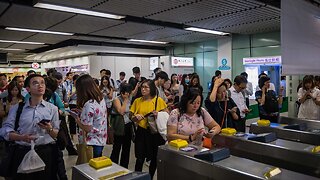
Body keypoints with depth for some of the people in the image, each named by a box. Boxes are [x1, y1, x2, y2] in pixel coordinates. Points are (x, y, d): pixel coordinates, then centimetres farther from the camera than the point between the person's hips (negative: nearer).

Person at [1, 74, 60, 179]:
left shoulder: (52, 108, 4)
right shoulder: (17, 108, 4)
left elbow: (57, 135, 4)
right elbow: (6, 132, -2)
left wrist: (49, 129, -16)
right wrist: (21, 137, -19)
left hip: (46, 152, 0)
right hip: (23, 153, 0)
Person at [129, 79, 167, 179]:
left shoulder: (159, 100, -5)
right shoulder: (137, 101, 2)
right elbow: (131, 116, 9)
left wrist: (157, 115, -17)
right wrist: (135, 117, -12)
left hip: (155, 132, -1)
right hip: (141, 132, 1)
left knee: (154, 158, 12)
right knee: (140, 158, 4)